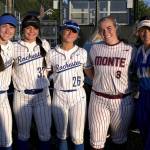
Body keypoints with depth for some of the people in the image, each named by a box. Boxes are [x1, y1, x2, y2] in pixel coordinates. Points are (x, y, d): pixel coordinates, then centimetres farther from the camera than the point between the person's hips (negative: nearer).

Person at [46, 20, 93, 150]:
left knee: (77, 137, 1)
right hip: (59, 97, 1)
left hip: (78, 96, -1)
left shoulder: (82, 53, -1)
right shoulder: (52, 54, 0)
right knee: (61, 135, 14)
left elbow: (90, 73, 5)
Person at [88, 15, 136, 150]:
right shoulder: (95, 49, 3)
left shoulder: (130, 50, -4)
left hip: (122, 101, -1)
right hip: (98, 99, 1)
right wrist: (99, 83, 11)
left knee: (120, 139, 17)